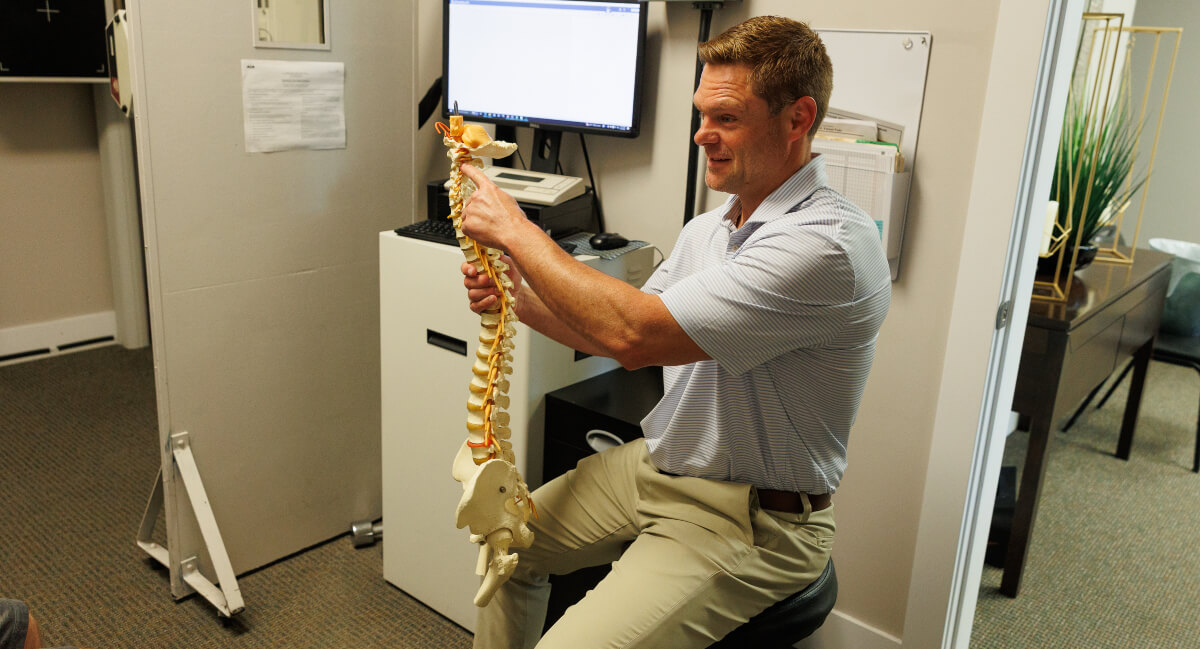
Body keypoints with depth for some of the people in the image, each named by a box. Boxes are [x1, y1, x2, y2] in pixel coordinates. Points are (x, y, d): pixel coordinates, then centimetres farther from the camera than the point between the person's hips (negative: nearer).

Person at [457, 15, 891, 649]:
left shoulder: (829, 244, -26)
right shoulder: (710, 226, 5)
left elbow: (635, 333, -31)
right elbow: (630, 337, 11)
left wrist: (517, 232, -20)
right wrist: (521, 299, -5)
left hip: (748, 519, -8)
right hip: (656, 464, 9)